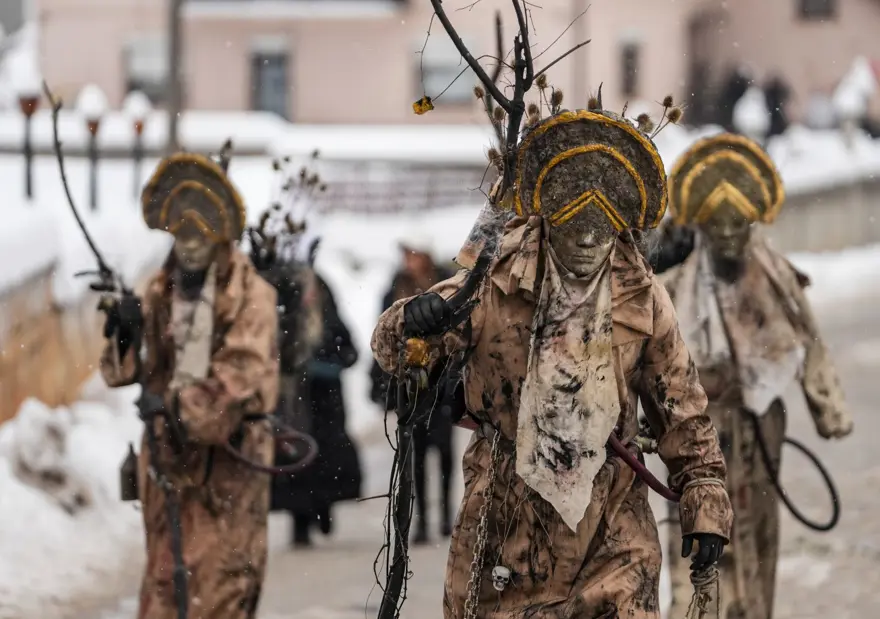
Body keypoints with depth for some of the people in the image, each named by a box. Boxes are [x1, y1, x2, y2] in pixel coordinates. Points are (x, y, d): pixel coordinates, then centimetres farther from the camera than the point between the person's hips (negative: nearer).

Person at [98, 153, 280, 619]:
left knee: (222, 576, -5)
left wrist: (181, 405, -22)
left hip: (227, 452, -5)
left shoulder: (250, 294, -5)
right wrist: (124, 332, -12)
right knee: (164, 573, 7)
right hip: (168, 453, 5)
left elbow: (243, 372, -15)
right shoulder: (160, 292, 11)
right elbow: (123, 370, 9)